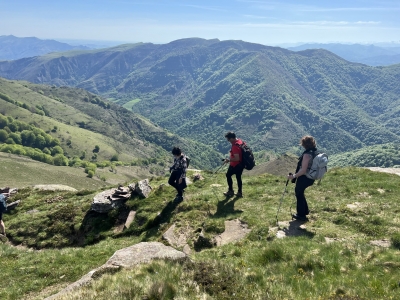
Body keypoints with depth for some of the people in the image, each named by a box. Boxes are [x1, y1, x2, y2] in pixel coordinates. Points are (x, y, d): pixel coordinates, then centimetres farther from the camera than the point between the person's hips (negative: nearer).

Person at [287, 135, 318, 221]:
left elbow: (303, 170, -29)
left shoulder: (307, 154, -28)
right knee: (299, 192, 26)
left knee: (299, 193, 10)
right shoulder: (315, 151, 0)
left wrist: (293, 176, -21)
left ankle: (301, 215, 23)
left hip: (304, 178, -9)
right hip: (310, 178, 9)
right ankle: (305, 210, 40)